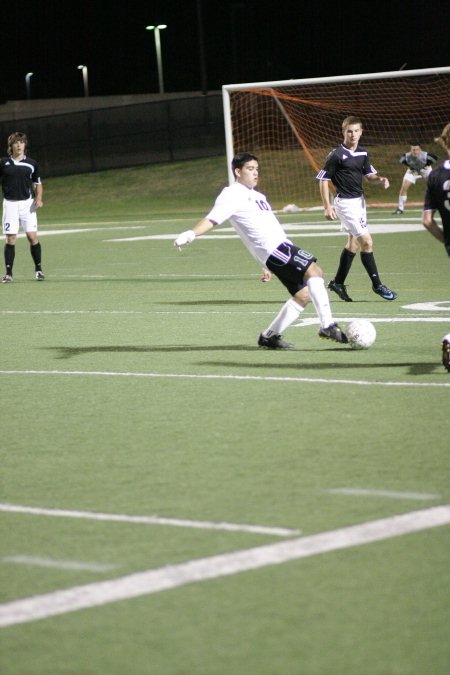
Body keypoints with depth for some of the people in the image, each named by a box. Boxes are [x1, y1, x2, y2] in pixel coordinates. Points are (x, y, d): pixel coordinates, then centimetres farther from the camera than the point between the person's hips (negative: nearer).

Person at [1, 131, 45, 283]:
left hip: (27, 203, 0)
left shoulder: (31, 164, 5)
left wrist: (38, 198, -2)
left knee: (32, 236, -7)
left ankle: (38, 269, 6)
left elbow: (38, 183, 13)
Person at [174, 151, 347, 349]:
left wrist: (268, 266, 30)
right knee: (314, 271, -22)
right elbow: (212, 219, -14)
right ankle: (327, 326, -26)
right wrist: (191, 234, -32)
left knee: (304, 294, 6)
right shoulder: (232, 195, -2)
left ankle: (269, 336, 14)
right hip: (273, 249, -9)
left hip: (282, 246, 9)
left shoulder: (257, 196, 26)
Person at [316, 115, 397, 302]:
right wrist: (327, 207, -15)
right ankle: (377, 284, -2)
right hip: (345, 202, -8)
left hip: (359, 201, 8)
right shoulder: (336, 155, -14)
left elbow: (369, 175, 16)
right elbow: (323, 180, -10)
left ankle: (338, 283, 26)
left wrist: (380, 180, -7)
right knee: (367, 242, -10)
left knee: (353, 243, 15)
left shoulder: (363, 153, 6)